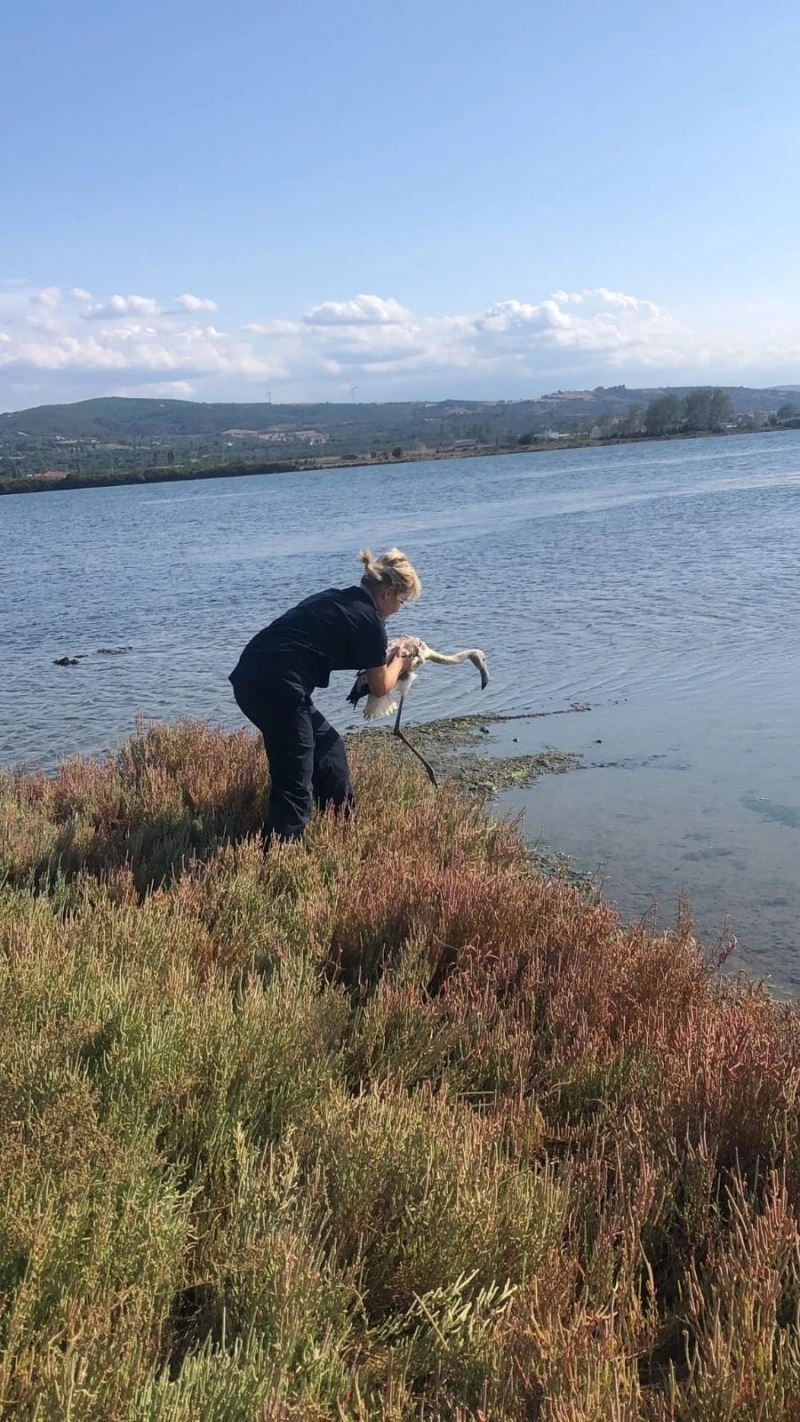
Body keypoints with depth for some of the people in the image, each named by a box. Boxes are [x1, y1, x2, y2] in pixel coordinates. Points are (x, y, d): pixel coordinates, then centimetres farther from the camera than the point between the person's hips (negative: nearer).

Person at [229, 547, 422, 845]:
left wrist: (382, 654, 42)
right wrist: (398, 664, 31)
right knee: (295, 790, -6)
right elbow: (380, 687, 11)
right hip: (277, 688, -10)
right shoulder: (369, 620, -2)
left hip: (251, 677, 10)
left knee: (326, 744, 24)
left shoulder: (335, 599, 21)